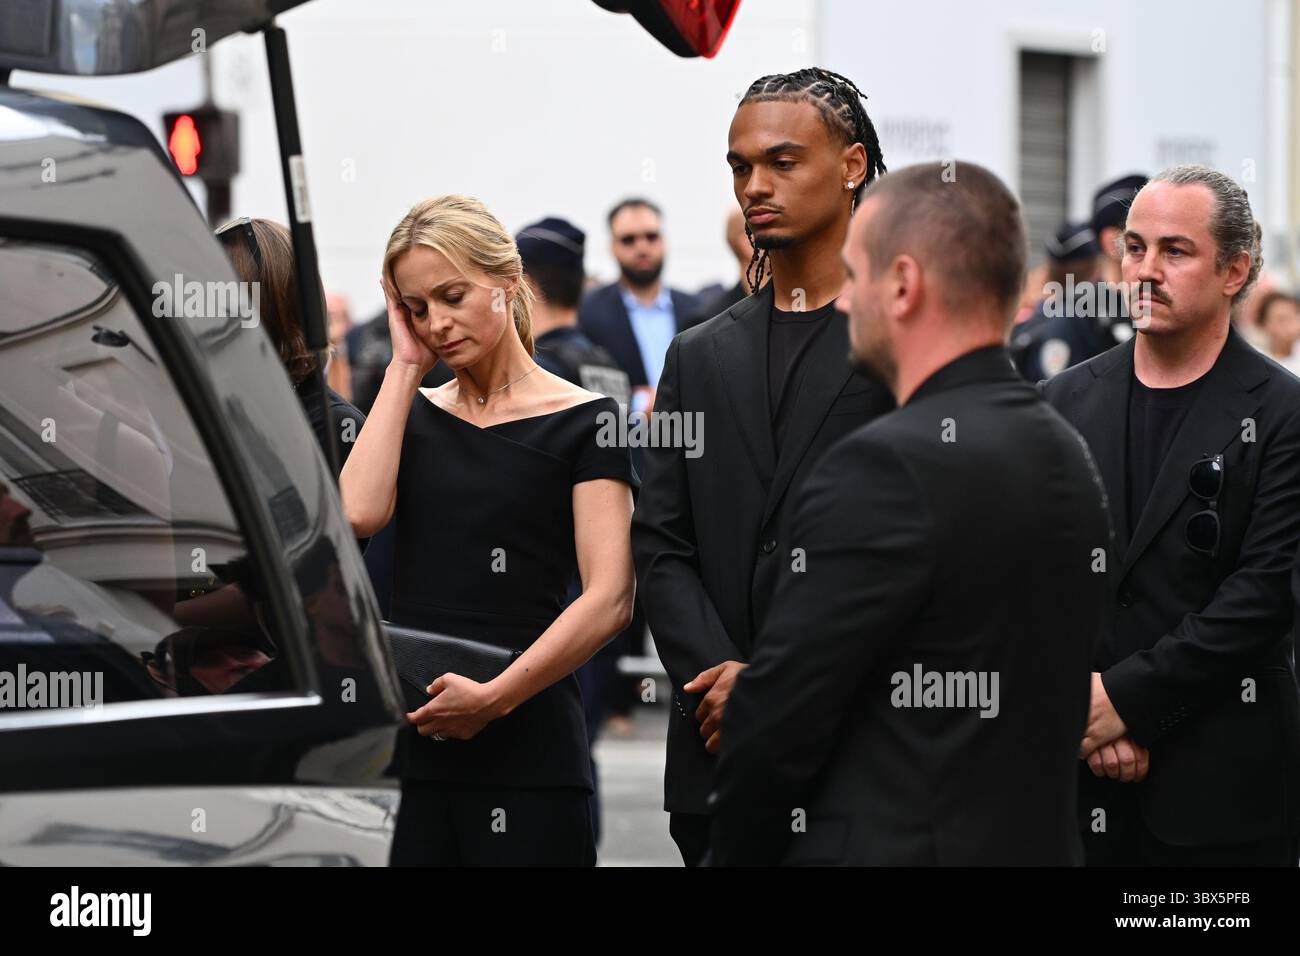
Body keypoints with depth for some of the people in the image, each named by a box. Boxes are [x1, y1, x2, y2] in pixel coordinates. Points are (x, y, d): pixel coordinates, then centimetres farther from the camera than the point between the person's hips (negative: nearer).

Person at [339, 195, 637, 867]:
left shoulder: (580, 423, -1)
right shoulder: (413, 414, 14)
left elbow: (609, 598, -11)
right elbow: (360, 510, -8)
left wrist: (495, 696, -20)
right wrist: (406, 365, 0)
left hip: (526, 747, -4)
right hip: (410, 747, 4)